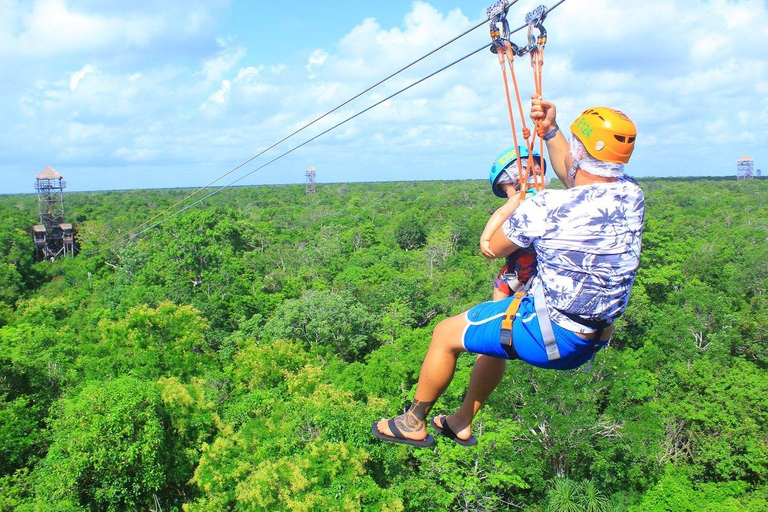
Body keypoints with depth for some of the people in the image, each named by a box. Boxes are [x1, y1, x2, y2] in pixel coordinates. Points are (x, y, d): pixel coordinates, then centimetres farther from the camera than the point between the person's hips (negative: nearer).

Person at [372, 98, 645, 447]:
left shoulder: (549, 206, -24)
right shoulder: (631, 195, -5)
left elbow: (494, 247, -6)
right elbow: (579, 180, 17)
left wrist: (517, 202, 8)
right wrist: (550, 130, 16)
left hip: (548, 333, -8)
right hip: (590, 344, 8)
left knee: (446, 334, 11)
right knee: (492, 337, 32)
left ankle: (413, 424, 28)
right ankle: (461, 424, 46)